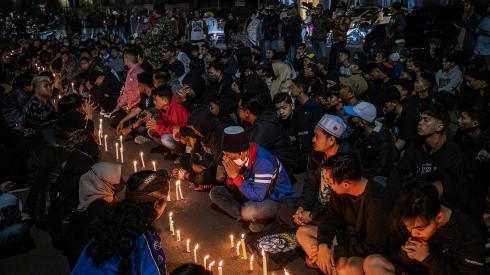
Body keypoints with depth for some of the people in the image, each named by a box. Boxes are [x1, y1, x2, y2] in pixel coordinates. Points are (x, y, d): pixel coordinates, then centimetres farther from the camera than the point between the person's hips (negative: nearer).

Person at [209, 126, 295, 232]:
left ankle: (260, 219, -3)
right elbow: (231, 188, -1)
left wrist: (236, 176, -32)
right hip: (252, 193, 7)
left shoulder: (263, 162, -33)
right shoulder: (240, 157, -11)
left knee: (249, 211, -38)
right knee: (215, 193, -2)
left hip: (278, 199, -7)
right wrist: (231, 175, -24)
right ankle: (246, 217, -6)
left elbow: (257, 197, -34)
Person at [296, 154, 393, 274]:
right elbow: (330, 219, 2)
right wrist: (323, 245, -16)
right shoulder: (341, 191, -10)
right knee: (302, 232, -1)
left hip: (370, 252, -8)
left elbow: (373, 247, -26)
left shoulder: (377, 200, -30)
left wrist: (335, 251, -20)